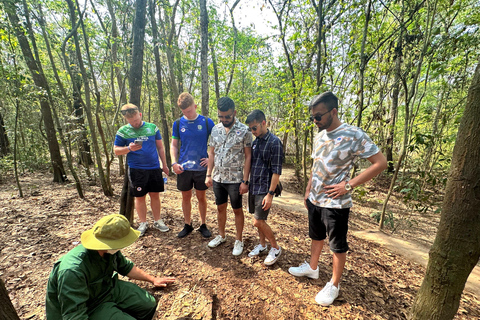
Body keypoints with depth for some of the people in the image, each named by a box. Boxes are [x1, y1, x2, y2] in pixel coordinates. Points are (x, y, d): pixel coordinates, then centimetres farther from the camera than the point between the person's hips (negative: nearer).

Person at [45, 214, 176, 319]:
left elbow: (126, 267, 6)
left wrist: (153, 279, 11)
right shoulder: (73, 271, -35)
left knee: (149, 303, 0)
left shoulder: (110, 251, -12)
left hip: (109, 288, 6)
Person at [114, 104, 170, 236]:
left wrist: (164, 164, 9)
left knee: (155, 195, 9)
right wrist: (129, 148, -18)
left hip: (154, 168, 1)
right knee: (140, 197, 8)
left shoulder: (152, 127, 4)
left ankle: (157, 221, 24)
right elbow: (116, 150, 3)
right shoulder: (123, 131, 1)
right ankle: (143, 223, 25)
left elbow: (160, 147, 9)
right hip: (136, 170, -1)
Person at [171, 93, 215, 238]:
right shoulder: (178, 123, 2)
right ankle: (188, 225, 31)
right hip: (184, 168, 2)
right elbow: (173, 145, 7)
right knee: (186, 197, 13)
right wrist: (174, 163, -6)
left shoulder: (207, 122, -4)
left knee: (201, 197, 10)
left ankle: (203, 225, 28)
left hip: (201, 167, -1)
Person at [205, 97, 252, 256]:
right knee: (220, 208, 18)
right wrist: (208, 174, 5)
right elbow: (211, 153, 9)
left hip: (235, 179, -4)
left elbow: (248, 156, -10)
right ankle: (221, 235, 39)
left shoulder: (244, 130, -10)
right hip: (218, 178, 5)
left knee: (237, 210, 10)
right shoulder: (215, 129, 4)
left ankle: (238, 240, 29)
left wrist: (245, 181, -13)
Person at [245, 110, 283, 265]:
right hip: (253, 187, 7)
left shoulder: (274, 142, -14)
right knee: (259, 220, 17)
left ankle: (275, 248, 18)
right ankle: (262, 244, 37)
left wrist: (270, 194, -18)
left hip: (264, 189, -7)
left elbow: (276, 171, -16)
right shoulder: (255, 141, 8)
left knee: (258, 221, -4)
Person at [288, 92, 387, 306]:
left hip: (336, 203, -6)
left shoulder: (354, 135, -17)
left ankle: (334, 284, 32)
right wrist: (308, 191, 13)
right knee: (316, 236, 23)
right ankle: (312, 268, 45)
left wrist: (348, 185, -20)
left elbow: (380, 163, -16)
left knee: (338, 246, 12)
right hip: (314, 200, 7)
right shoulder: (319, 136, 5)